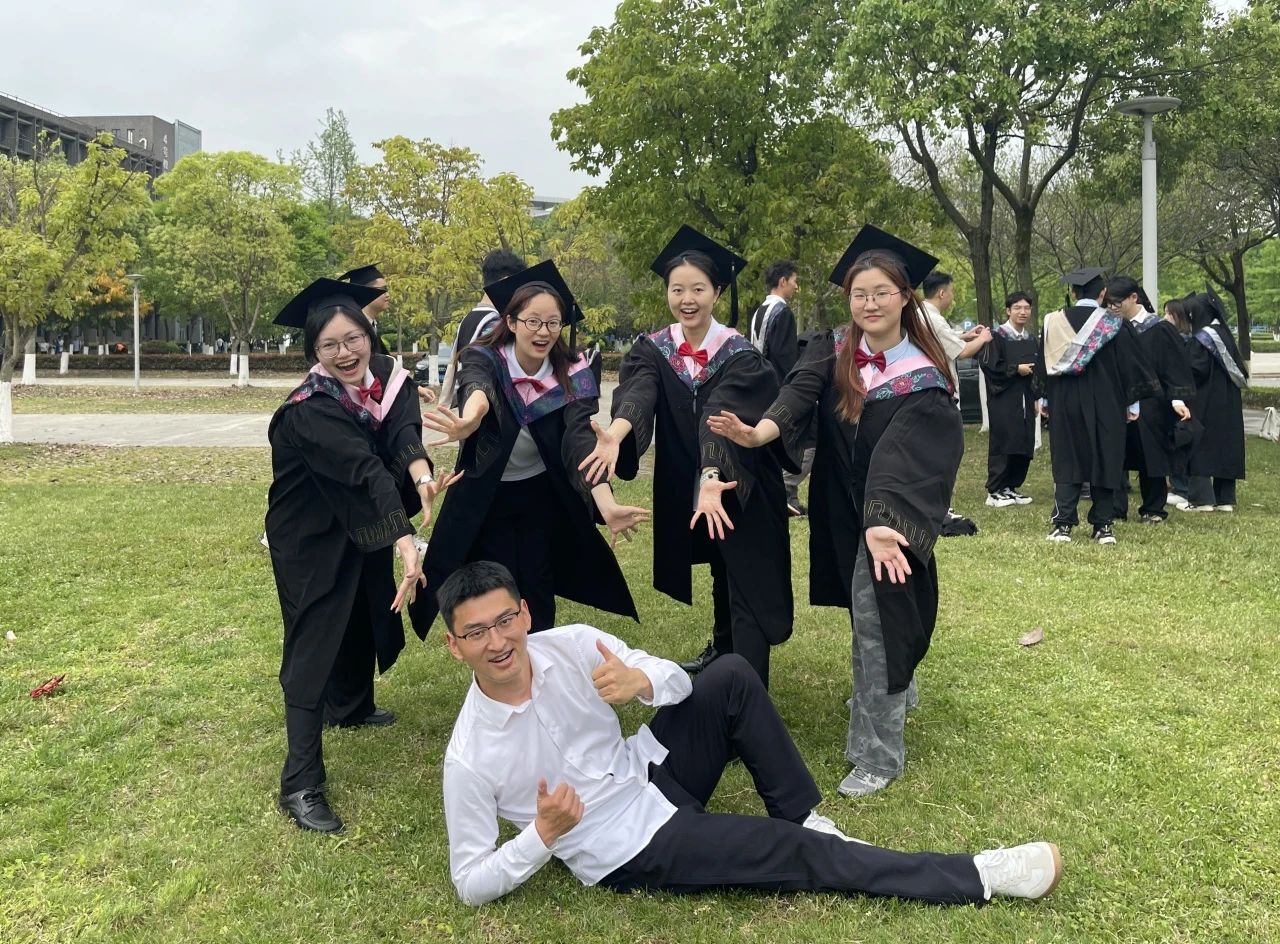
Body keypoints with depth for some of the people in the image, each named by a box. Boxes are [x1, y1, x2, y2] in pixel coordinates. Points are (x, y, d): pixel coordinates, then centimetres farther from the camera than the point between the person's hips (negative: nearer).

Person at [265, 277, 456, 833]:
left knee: (365, 619, 23)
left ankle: (350, 706, 51)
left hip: (364, 530, 7)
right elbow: (365, 470, -42)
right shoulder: (309, 411, -29)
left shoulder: (387, 378, -10)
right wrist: (405, 541, -52)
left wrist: (420, 472, -49)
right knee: (314, 643, -10)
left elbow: (403, 432, -27)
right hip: (310, 540, -7)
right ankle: (300, 784, -7)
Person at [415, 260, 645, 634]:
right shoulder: (483, 359, -21)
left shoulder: (572, 374, -17)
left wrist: (607, 506, -49)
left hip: (542, 494, 1)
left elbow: (581, 441, -31)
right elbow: (478, 390, -45)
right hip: (486, 495, -1)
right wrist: (470, 420, -72)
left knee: (538, 589, 4)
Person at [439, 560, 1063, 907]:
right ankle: (978, 877, -1)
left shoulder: (571, 645, -14)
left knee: (731, 677, -16)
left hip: (653, 773, 5)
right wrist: (542, 836, -30)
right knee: (796, 855, -13)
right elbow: (470, 883, -14)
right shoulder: (470, 759, -23)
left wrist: (642, 681, -32)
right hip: (633, 854, -5)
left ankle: (804, 817, 1)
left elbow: (678, 684, -8)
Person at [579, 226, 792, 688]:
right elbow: (637, 395, -28)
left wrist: (713, 479, -53)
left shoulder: (739, 354, -18)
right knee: (720, 571, 24)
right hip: (684, 485, 5)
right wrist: (615, 434, -50)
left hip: (740, 488, -5)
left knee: (744, 582, -7)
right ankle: (721, 649, 45)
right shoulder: (652, 350, -7)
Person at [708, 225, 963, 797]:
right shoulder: (832, 352, -5)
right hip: (841, 510, 5)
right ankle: (897, 693, 49)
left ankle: (877, 754, 4)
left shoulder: (921, 378, -17)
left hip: (887, 514, -5)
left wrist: (882, 523, -46)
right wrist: (759, 432, -46)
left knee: (875, 619, -7)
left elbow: (895, 460, -30)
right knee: (869, 613, 22)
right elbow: (799, 393, -25)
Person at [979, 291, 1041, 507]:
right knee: (1003, 444, -8)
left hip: (1025, 400, 7)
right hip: (1004, 400, -7)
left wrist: (1037, 398, 13)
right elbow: (989, 364, -14)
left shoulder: (1032, 340, 14)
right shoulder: (997, 336, -6)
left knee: (1024, 447, 6)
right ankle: (995, 492, -3)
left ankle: (1011, 487, 16)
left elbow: (1037, 371, 19)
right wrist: (1016, 369, -14)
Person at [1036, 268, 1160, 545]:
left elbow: (1044, 365, 8)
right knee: (1104, 462, 7)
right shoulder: (1114, 324, -6)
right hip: (1105, 405, -1)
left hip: (1064, 405, 2)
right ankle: (1103, 527, 10)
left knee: (1066, 462, 5)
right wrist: (1133, 404, 7)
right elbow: (1131, 365, -1)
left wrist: (1044, 399, 18)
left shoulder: (1053, 322, 0)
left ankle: (1062, 525, -1)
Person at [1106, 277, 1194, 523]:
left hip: (1150, 404, -4)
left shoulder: (1159, 329, -7)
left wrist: (1178, 400, -19)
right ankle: (1115, 509, 4)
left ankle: (1153, 510, 19)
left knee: (1150, 456, 6)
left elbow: (1175, 365, -9)